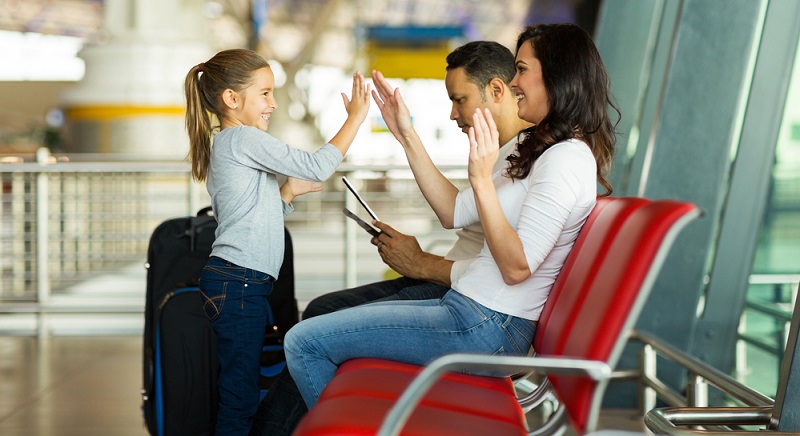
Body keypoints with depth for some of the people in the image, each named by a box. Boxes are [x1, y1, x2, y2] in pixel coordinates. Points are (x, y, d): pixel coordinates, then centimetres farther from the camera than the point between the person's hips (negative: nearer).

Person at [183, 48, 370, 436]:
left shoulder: (225, 146, 21)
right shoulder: (244, 139, -10)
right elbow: (317, 167, -15)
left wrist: (287, 192, 16)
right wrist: (355, 117, -9)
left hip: (233, 283, 10)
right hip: (237, 284, -10)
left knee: (239, 390, 11)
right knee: (240, 394, -9)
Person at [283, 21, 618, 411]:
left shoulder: (567, 157, -18)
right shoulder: (538, 150, 16)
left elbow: (517, 267, -24)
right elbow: (454, 212, 14)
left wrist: (481, 179, -27)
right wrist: (407, 137, 13)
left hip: (486, 329, -11)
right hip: (469, 308, 11)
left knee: (304, 342, -10)